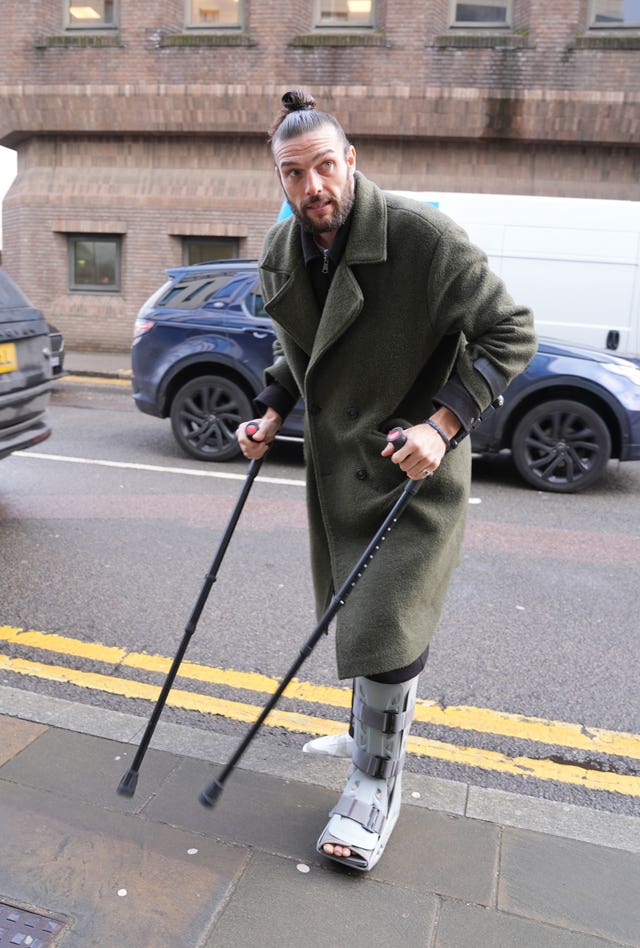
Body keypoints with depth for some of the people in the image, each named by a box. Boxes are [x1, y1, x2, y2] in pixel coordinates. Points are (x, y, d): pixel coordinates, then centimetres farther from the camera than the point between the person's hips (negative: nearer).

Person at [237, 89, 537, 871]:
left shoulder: (422, 234, -19)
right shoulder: (280, 253, 2)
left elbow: (510, 335, -13)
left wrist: (443, 424, -23)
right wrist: (273, 412, 1)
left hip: (412, 465, -6)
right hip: (334, 459, 7)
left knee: (388, 627, -3)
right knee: (350, 614, 18)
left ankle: (376, 785, 20)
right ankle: (369, 734, 43)